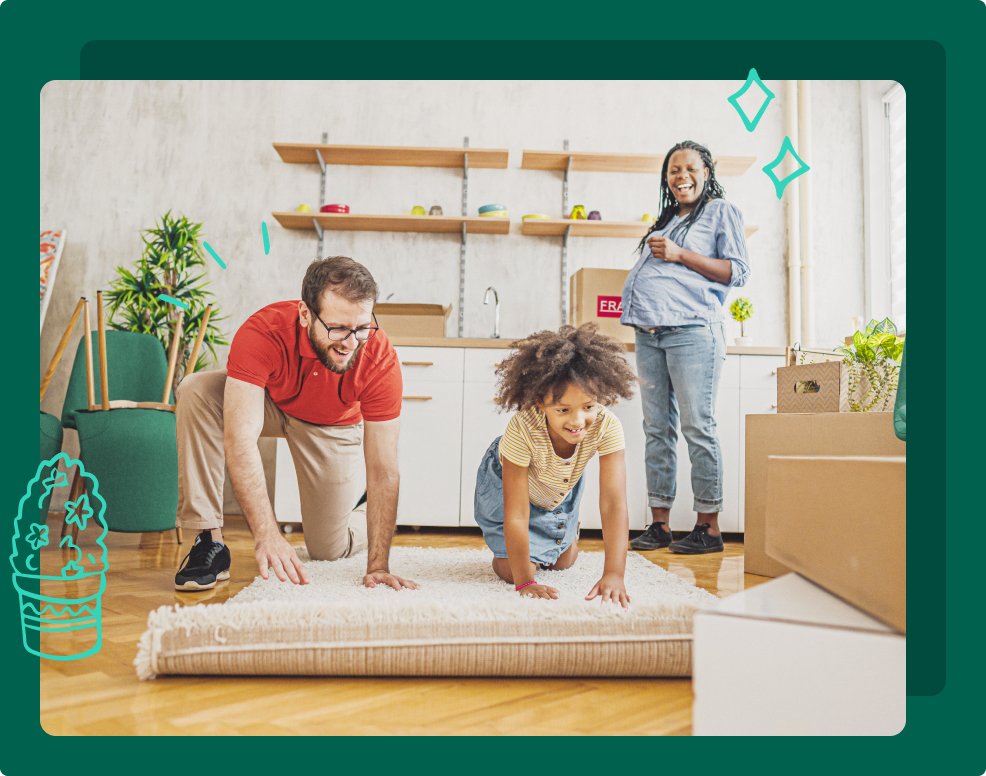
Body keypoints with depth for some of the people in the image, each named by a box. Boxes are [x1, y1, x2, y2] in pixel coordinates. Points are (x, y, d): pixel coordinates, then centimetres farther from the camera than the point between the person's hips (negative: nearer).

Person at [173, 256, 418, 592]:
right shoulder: (262, 332, -39)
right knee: (196, 390, -30)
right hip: (268, 401, 1)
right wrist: (266, 535, -52)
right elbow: (240, 438, -44)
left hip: (333, 426, 0)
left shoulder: (380, 357, -35)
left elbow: (383, 469, -31)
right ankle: (209, 540, -20)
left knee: (329, 550, -4)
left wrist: (378, 566, -33)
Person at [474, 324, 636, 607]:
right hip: (507, 484, -3)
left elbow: (614, 504, -41)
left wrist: (614, 575, -49)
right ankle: (503, 552, 27)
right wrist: (525, 582, -38)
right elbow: (516, 514, -39)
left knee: (564, 561, 15)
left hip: (563, 489, 3)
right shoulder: (522, 429, -44)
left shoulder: (607, 426, -38)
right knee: (512, 570, -8)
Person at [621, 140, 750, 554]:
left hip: (692, 329, -6)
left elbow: (738, 271, -4)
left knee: (697, 427, -7)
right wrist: (654, 254, 11)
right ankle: (659, 523, 9)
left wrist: (679, 254, -9)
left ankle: (708, 525, 1)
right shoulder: (666, 220, 26)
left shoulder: (721, 211, 7)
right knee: (657, 429, 4)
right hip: (649, 331, 7)